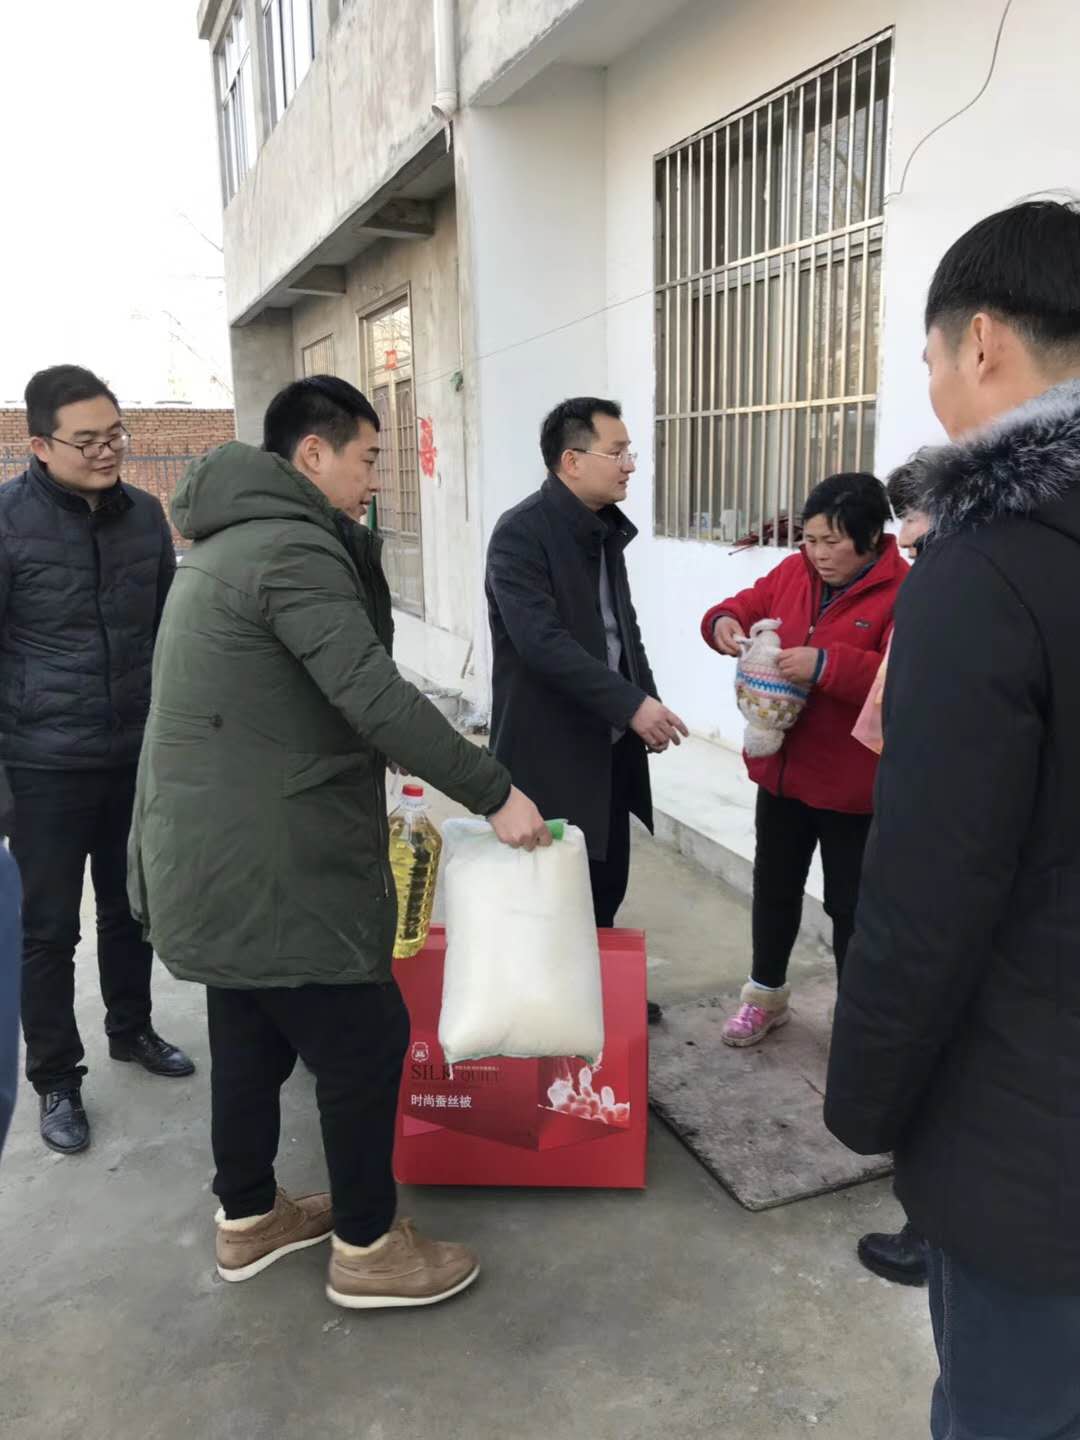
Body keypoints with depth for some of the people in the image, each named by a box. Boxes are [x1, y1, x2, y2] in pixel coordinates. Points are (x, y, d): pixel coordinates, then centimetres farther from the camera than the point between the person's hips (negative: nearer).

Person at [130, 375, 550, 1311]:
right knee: (366, 1041, 4)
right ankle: (367, 1250, 20)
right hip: (268, 864, -10)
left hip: (212, 851, 10)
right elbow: (376, 699, -26)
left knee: (252, 1036, 22)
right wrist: (494, 793, -19)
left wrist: (364, 791, 24)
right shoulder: (292, 547, -18)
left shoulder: (233, 540, 16)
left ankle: (249, 1219, 38)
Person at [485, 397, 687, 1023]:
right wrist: (631, 704, -28)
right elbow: (542, 641, -26)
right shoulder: (521, 533, -16)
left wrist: (647, 702, 5)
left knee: (607, 884, 18)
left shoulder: (606, 529, 10)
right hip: (550, 749, -8)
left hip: (609, 744, 8)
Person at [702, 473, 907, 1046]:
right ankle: (766, 994, 40)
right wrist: (723, 622, -12)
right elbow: (747, 605, 12)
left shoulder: (904, 593, -18)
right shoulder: (793, 573, 2)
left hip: (852, 784, -6)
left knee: (851, 906, 8)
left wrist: (825, 664, -38)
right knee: (774, 887, 20)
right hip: (783, 769, 6)